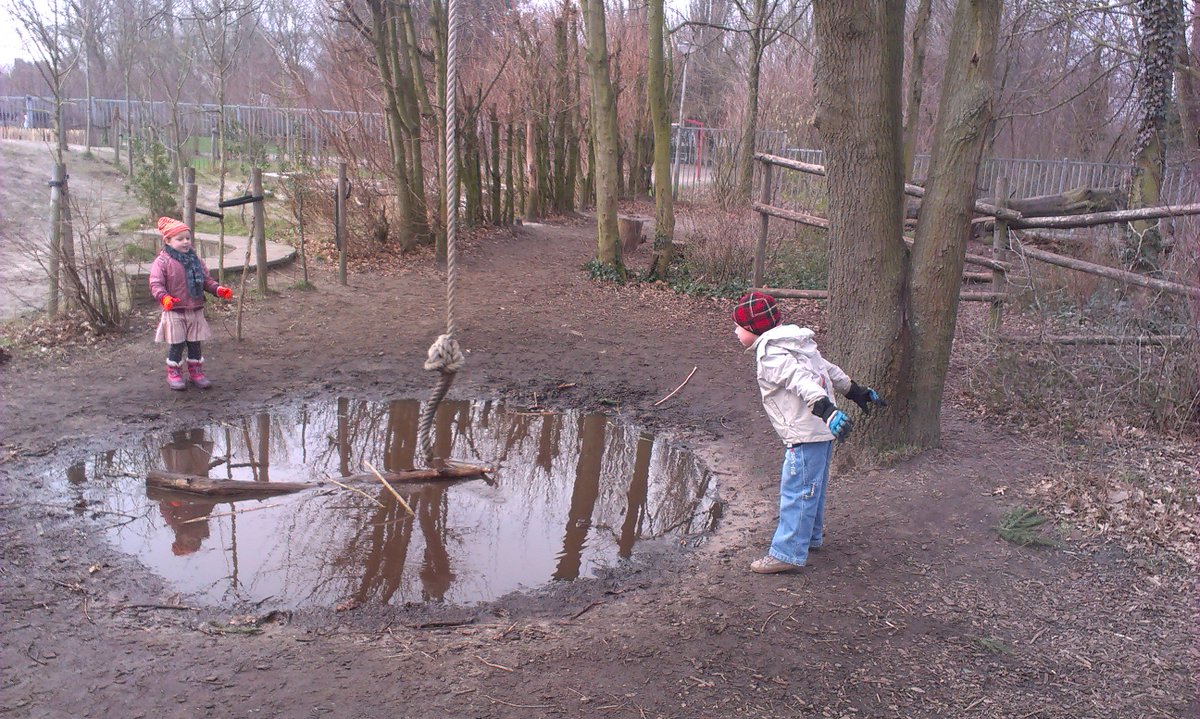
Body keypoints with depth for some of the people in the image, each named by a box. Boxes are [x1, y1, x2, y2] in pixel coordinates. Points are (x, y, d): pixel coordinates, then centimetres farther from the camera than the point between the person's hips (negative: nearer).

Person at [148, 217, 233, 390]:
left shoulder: (195, 259, 9)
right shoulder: (162, 261, -10)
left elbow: (206, 279, 13)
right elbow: (156, 284, -16)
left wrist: (218, 289, -5)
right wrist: (164, 297, -34)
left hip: (196, 310, 5)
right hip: (174, 312, -5)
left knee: (195, 343, 12)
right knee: (176, 345, 2)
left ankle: (196, 372, 25)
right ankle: (174, 374, 17)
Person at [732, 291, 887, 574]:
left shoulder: (770, 357, -17)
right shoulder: (789, 345, 14)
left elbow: (802, 381, -32)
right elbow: (827, 368, 21)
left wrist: (826, 409, -45)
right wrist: (855, 391, 29)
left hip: (805, 435, -10)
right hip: (821, 431, 10)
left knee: (796, 491, -4)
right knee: (811, 488, 23)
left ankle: (787, 553, 1)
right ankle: (811, 536, 38)